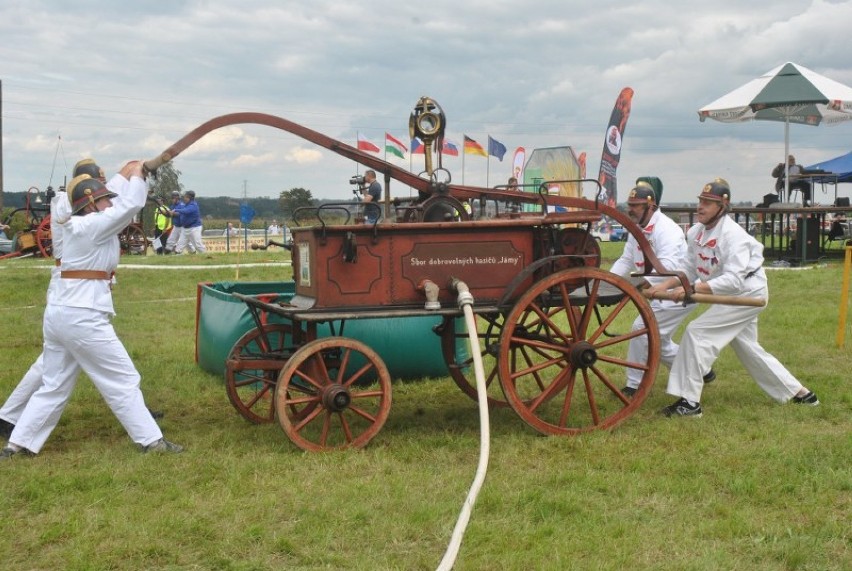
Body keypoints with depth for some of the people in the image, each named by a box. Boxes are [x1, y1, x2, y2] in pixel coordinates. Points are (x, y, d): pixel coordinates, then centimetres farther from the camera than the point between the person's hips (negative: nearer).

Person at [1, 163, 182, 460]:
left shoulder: (74, 224, 13)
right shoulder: (93, 225, -12)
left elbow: (117, 206, 23)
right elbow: (131, 204, -13)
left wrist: (125, 176, 24)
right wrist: (135, 175, 3)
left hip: (57, 313, 9)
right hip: (83, 317, -9)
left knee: (54, 385, 16)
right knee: (123, 380, 0)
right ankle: (151, 440, 5)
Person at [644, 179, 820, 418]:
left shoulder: (733, 234, -26)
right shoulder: (695, 232, -2)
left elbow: (733, 280, -33)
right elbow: (690, 271, 1)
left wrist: (692, 289, -40)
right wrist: (664, 285, -16)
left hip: (748, 293, -9)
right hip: (732, 296, 9)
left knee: (697, 332, -19)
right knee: (747, 349, 18)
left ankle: (689, 402, -16)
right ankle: (798, 393, 33)